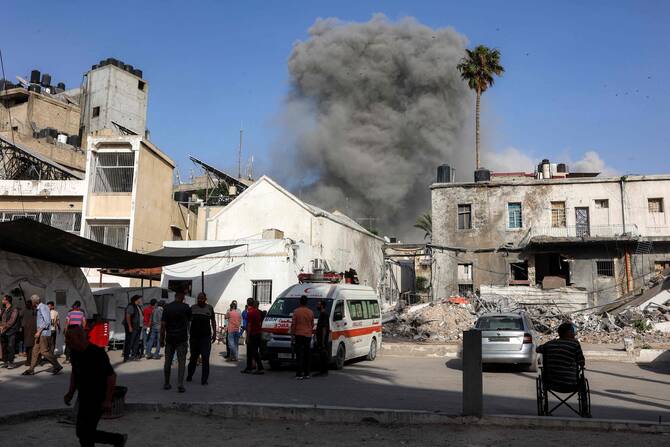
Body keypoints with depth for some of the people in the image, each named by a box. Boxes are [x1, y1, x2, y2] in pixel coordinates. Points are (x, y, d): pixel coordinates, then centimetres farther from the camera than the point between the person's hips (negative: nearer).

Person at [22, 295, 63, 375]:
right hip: (40, 334, 10)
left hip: (44, 333, -10)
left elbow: (47, 321, -22)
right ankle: (31, 369, 12)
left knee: (44, 351, -8)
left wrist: (39, 331, -22)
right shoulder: (38, 308, 17)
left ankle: (57, 366, 0)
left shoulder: (43, 307, -14)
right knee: (35, 351, 9)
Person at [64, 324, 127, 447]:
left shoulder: (97, 353, -22)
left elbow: (111, 376, -19)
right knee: (87, 433, 12)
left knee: (84, 433, -6)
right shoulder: (74, 352, 1)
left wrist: (108, 400, -21)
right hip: (84, 398, 8)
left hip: (98, 399, -8)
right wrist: (70, 393, 8)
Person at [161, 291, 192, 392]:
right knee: (181, 361, -1)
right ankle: (180, 384, -10)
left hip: (170, 338, 2)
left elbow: (163, 325, -3)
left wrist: (162, 339, 3)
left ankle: (166, 384, 20)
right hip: (182, 338, -2)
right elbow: (189, 320, 10)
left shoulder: (167, 307, -1)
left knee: (168, 361, 12)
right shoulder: (185, 307, -5)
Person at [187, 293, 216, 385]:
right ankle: (189, 375, 31)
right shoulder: (193, 307, 4)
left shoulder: (209, 308, 5)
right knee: (193, 357, 13)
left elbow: (213, 321, 13)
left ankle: (204, 379, 0)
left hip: (206, 336, -1)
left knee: (205, 358, -5)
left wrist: (214, 333, 8)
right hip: (194, 336, 1)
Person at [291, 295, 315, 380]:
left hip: (299, 335, -4)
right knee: (307, 354, 10)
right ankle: (306, 373, 14)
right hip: (308, 335, 4)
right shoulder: (311, 312, 5)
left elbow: (293, 324, -5)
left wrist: (292, 334, 2)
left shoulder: (296, 311, -6)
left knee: (299, 354, -5)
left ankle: (299, 374, -9)